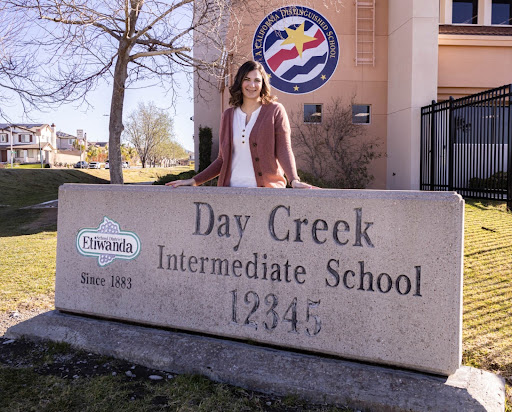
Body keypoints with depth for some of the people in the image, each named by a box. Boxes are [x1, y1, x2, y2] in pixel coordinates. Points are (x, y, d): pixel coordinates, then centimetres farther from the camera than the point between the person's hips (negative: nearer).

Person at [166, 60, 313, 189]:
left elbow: (284, 150, -4)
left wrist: (294, 180, -20)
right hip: (231, 188, 3)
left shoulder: (275, 111, 3)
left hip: (266, 187, -3)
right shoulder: (228, 116, 13)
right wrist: (195, 180, 10)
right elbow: (223, 159, 16)